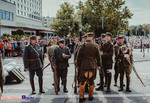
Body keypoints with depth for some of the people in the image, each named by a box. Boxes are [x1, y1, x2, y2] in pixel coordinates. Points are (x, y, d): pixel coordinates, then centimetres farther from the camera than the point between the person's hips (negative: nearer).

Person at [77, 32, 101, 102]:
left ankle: (81, 97, 8)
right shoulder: (95, 45, -4)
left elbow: (79, 56, -2)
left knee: (83, 81, 7)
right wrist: (98, 65, 12)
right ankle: (90, 96, 23)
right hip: (92, 65, 0)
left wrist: (78, 65, 6)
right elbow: (98, 56, 1)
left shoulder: (82, 45, -5)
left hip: (84, 65, 0)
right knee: (91, 81, 12)